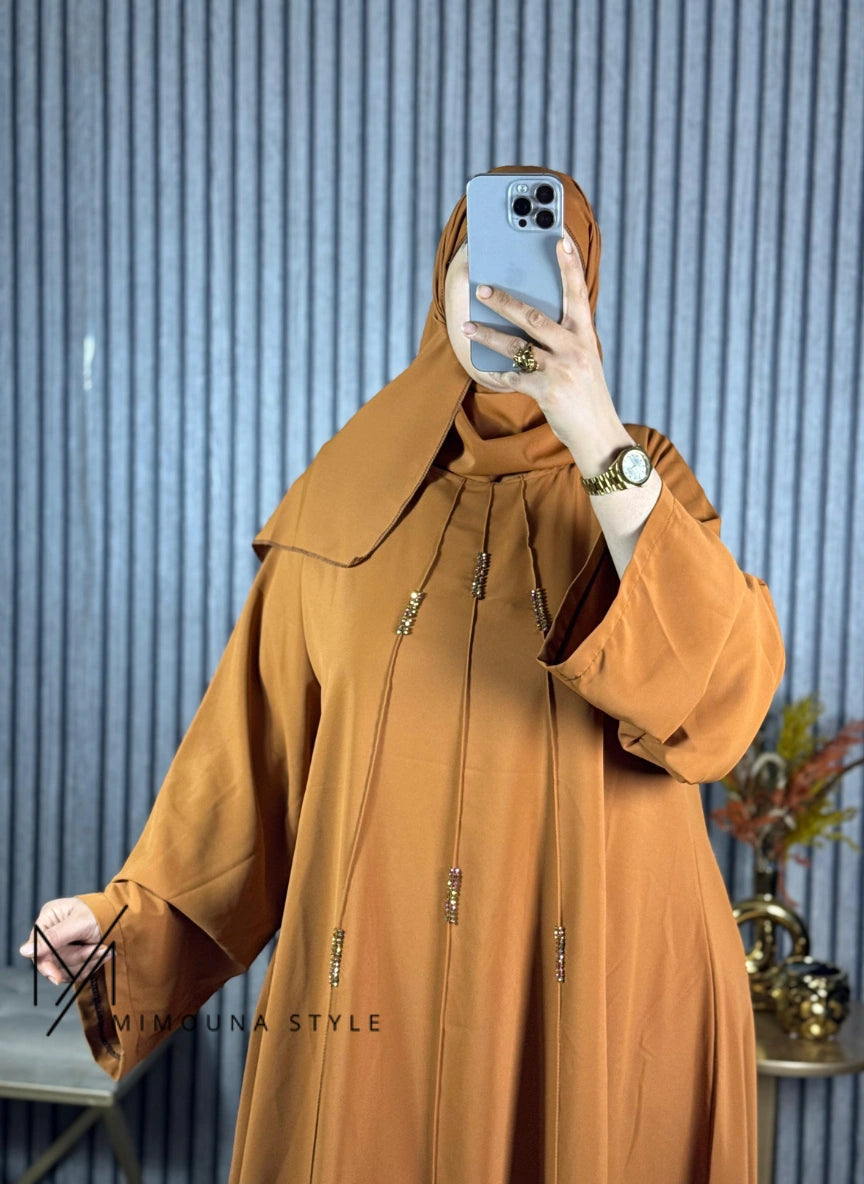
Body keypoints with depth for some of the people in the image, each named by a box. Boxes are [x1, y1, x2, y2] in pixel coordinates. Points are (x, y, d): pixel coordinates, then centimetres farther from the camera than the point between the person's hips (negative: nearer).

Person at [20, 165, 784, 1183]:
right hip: (376, 984, 1)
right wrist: (136, 911, 2)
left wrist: (599, 443, -25)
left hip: (599, 991, -1)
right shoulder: (348, 496, 3)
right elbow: (264, 738, 7)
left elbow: (722, 696, -18)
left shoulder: (635, 474, 0)